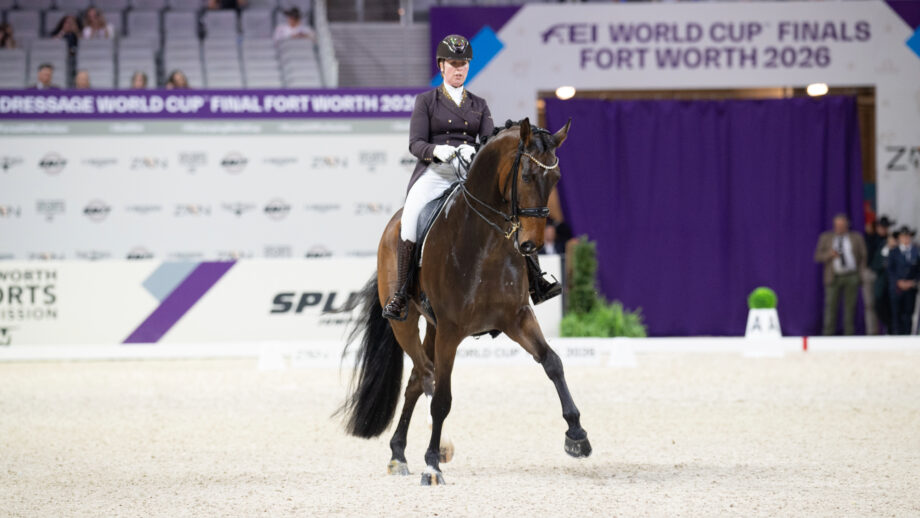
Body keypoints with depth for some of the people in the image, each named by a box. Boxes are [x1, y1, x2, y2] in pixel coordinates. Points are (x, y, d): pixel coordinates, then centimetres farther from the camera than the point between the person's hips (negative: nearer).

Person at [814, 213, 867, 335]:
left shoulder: (857, 238, 10)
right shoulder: (825, 238, 9)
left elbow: (864, 256, 10)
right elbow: (818, 256, 6)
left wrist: (862, 274, -2)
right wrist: (829, 255, -14)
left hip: (851, 278, 0)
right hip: (834, 278, 0)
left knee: (850, 307, -1)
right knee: (831, 307, -6)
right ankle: (828, 334, -4)